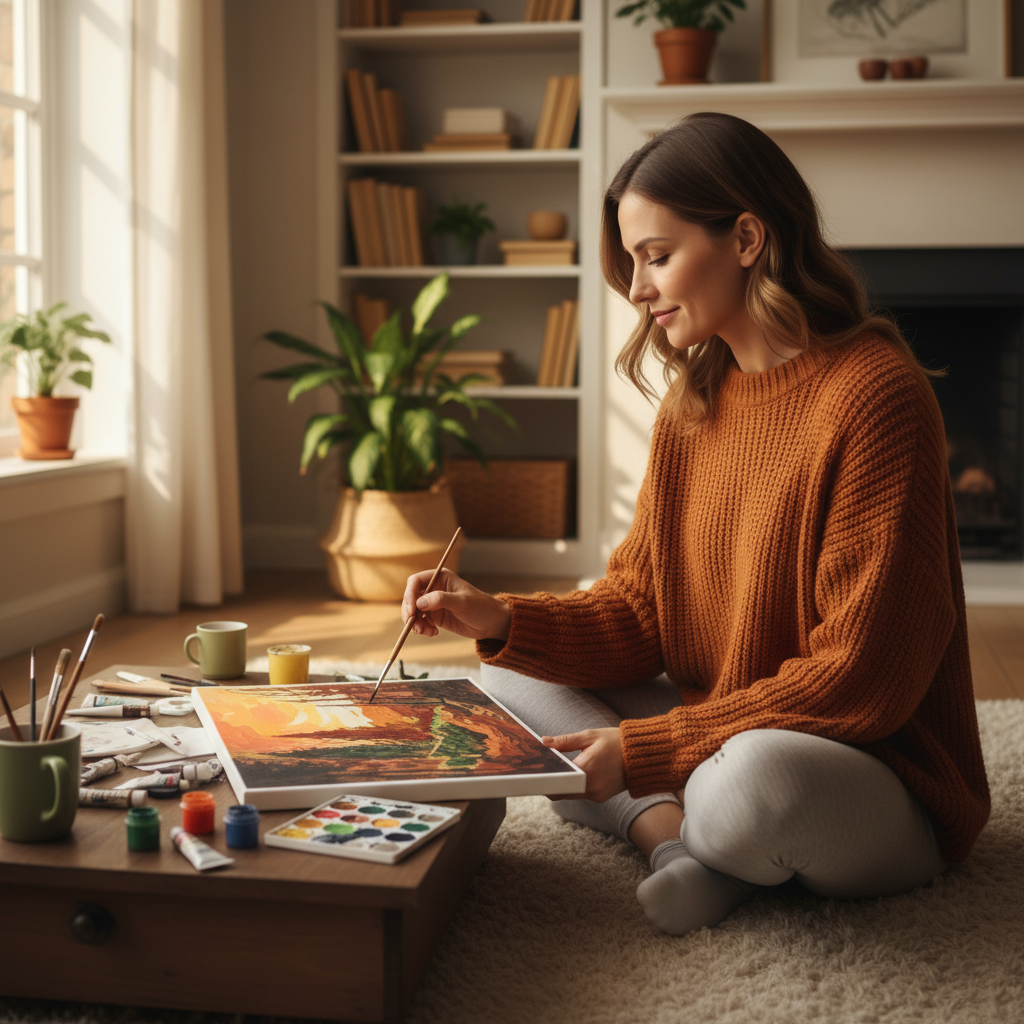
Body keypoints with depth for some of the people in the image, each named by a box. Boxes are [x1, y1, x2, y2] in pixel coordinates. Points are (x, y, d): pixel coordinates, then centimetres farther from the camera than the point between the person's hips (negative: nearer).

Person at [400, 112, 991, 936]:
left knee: (756, 776, -40)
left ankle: (687, 829, -6)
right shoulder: (693, 403, 6)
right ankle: (673, 828, -17)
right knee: (511, 681, 4)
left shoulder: (874, 395, -18)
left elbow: (860, 677, -21)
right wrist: (503, 621, -10)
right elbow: (638, 614, 8)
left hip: (879, 779, -8)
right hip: (716, 733, 8)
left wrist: (640, 750, -21)